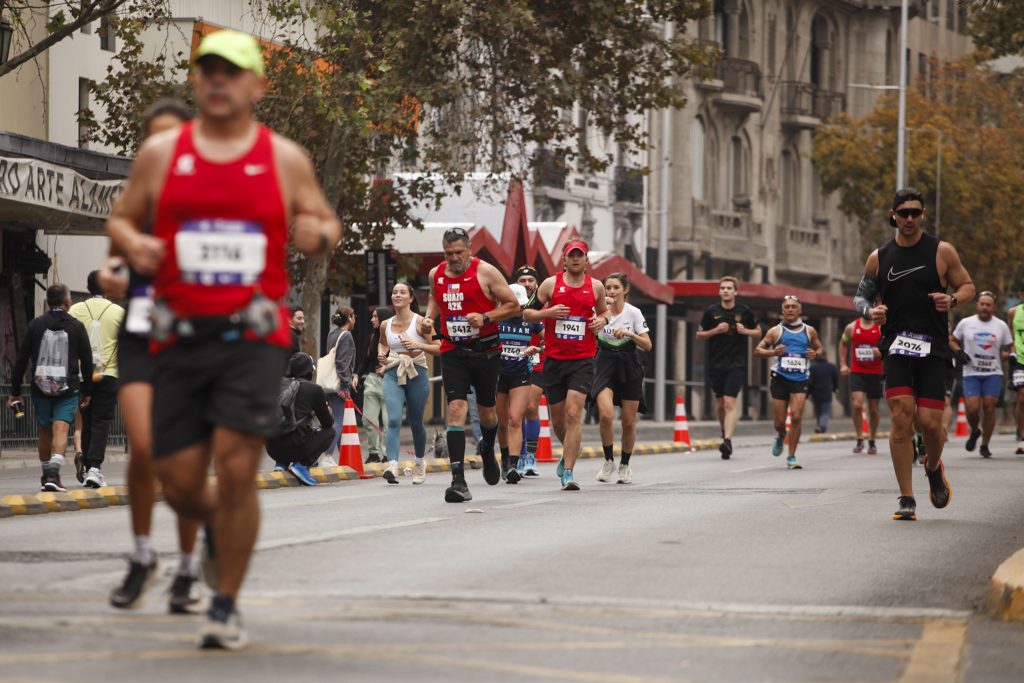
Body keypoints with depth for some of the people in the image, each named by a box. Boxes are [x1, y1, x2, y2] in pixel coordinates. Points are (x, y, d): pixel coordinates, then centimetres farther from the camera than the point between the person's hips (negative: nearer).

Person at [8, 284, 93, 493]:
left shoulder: (36, 325, 1)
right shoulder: (76, 327, -1)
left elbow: (21, 360, 1)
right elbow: (87, 362, 3)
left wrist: (15, 391, 7)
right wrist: (87, 391, 13)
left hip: (40, 387, 2)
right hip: (68, 389, -2)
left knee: (45, 432, 15)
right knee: (61, 429, -8)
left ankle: (46, 475, 27)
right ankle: (53, 474, -26)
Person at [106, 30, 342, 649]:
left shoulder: (286, 159, 6)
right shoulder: (161, 153, 7)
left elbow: (326, 222, 15)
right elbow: (121, 218, 15)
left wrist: (319, 234, -9)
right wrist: (132, 244, -8)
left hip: (254, 335, -2)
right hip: (180, 336, 2)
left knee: (236, 469, -12)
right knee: (179, 481, 2)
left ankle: (226, 608, 3)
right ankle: (219, 530, 39)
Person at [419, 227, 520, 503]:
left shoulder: (485, 272, -8)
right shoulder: (436, 274, 5)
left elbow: (513, 305, -5)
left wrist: (485, 318, -19)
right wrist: (429, 318, 5)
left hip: (485, 351, -2)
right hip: (452, 352, 2)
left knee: (486, 411, 11)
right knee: (456, 409, -13)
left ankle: (488, 449, 48)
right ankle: (458, 480, -18)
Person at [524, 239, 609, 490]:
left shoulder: (596, 286, 6)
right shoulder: (551, 284, 2)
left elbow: (603, 311, 24)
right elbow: (526, 313, 5)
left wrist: (602, 320, 1)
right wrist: (548, 312, -13)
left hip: (583, 360, -1)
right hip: (554, 359, 1)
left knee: (573, 413, -16)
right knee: (558, 418, 9)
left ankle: (567, 472, -16)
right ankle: (569, 453, 40)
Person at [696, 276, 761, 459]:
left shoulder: (744, 312, 1)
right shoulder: (712, 311, 2)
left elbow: (758, 332, 13)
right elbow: (699, 335, 8)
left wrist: (745, 331, -8)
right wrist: (715, 330, -10)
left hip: (736, 364, -3)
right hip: (715, 364, 3)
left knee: (729, 403, -15)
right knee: (720, 403, 13)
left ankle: (727, 441, -24)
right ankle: (725, 433, 37)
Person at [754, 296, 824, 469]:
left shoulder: (809, 331, 9)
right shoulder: (776, 331, 4)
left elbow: (819, 348, 22)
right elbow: (757, 350, 4)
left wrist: (816, 353, -2)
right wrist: (773, 352, -15)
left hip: (800, 379, 0)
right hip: (780, 379, 0)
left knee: (796, 416, -14)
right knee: (779, 421, 2)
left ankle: (791, 457, -4)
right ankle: (780, 436, 40)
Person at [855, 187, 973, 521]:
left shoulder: (941, 251, 2)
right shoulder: (879, 258, 7)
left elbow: (968, 286, 9)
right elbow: (860, 296, 17)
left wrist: (952, 299, -13)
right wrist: (871, 310, -6)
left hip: (933, 348, -1)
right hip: (896, 347, 1)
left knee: (930, 422, -7)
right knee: (901, 417, -13)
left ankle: (934, 468, 29)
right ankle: (907, 500, -5)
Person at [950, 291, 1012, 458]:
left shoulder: (1001, 326, 6)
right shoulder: (965, 323, 4)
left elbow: (1009, 347, 16)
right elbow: (952, 340, 14)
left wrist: (1007, 354, -7)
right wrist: (958, 352, -6)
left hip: (993, 373, 1)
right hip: (971, 373, -1)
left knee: (989, 408, -5)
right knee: (972, 408, -11)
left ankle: (985, 445, 10)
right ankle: (974, 432, 23)